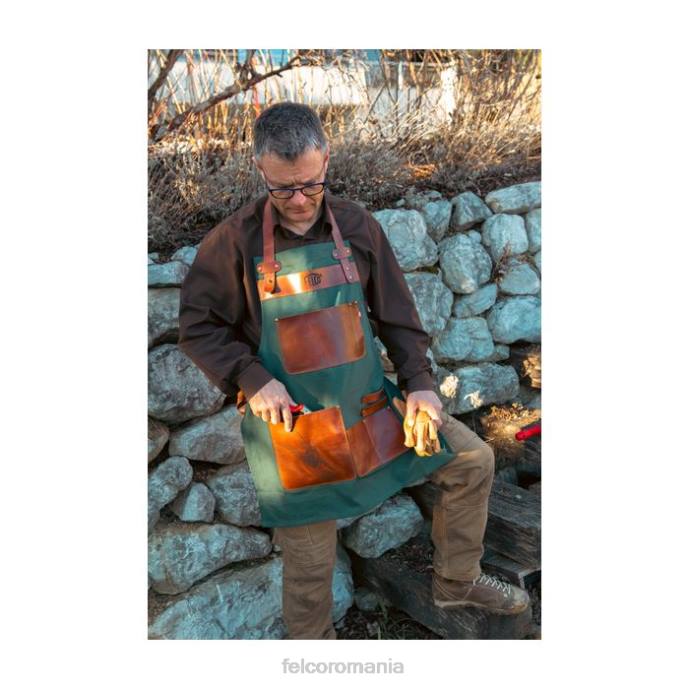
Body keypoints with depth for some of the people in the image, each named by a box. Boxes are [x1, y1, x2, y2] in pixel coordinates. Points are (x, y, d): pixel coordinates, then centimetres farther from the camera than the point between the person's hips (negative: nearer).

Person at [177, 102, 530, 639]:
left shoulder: (357, 226, 1)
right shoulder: (235, 240, -8)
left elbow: (396, 313, 6)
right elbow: (197, 326, -4)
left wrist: (418, 383, -2)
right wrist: (251, 380, -17)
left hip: (369, 404, 4)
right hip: (291, 420, -3)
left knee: (473, 460, 5)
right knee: (310, 565, 7)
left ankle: (457, 581, 28)